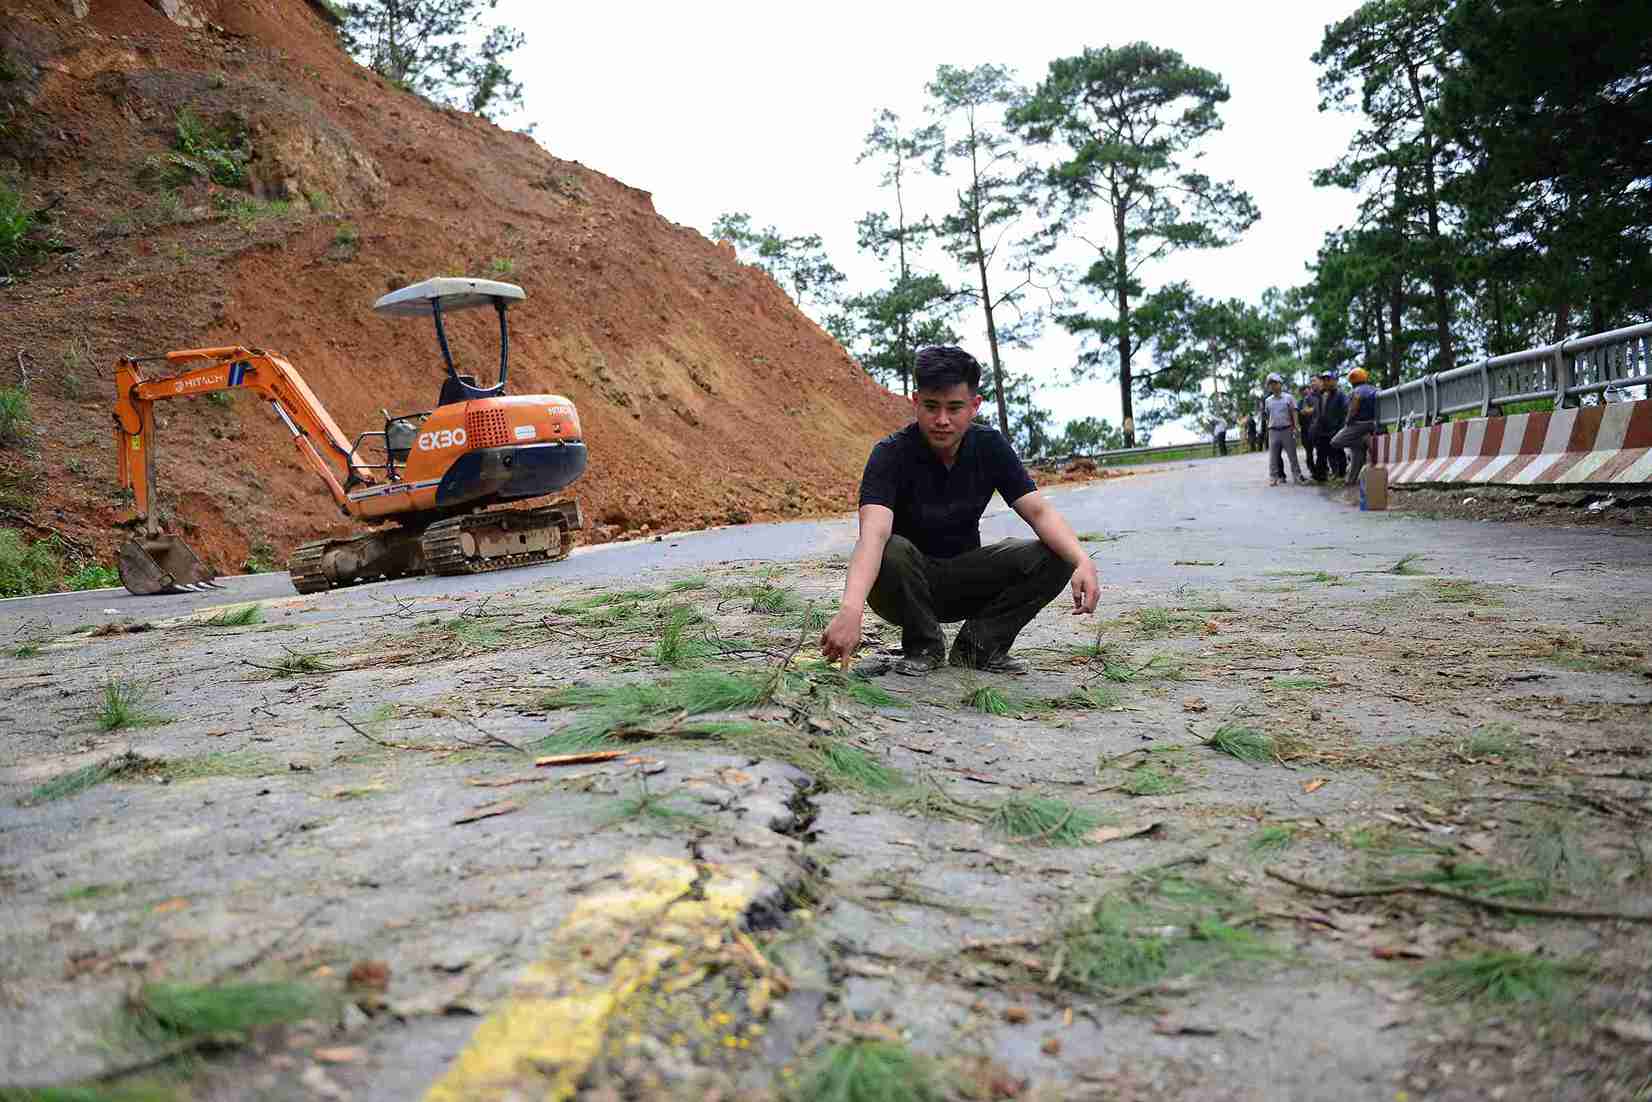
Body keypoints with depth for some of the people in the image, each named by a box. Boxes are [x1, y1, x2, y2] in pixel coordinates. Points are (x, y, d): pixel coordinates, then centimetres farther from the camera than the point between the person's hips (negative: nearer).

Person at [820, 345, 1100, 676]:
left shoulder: (990, 447, -8)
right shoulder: (891, 454, -23)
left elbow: (1039, 511, -12)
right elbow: (874, 533, -38)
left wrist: (1083, 561, -33)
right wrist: (851, 609, -56)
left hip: (964, 580, 3)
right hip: (907, 582, -3)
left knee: (1054, 558, -18)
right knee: (892, 553, -37)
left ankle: (978, 644, -2)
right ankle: (924, 645, -10)